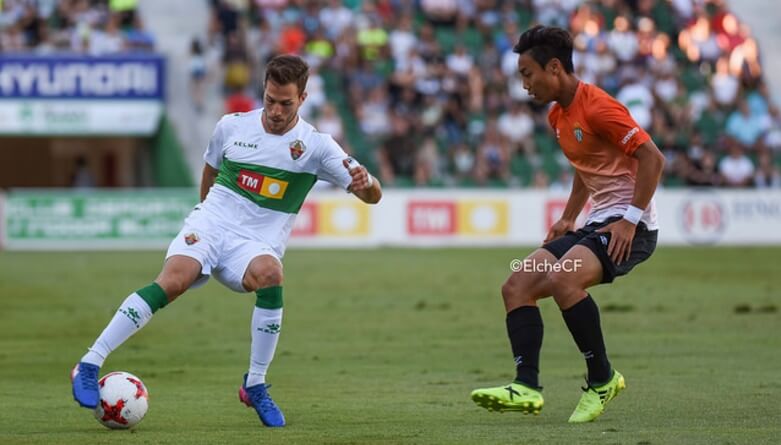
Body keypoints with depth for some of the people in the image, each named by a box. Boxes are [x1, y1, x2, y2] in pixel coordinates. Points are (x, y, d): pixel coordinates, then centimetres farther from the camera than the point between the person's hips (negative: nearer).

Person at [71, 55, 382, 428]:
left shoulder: (315, 145, 0)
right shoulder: (232, 126, 6)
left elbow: (372, 196, -4)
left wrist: (365, 181, -25)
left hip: (256, 244, 0)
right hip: (209, 226, 0)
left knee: (270, 274, -37)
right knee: (173, 281, -31)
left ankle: (255, 386, -20)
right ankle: (89, 366, -31)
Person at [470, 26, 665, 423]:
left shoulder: (596, 107, -16)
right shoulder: (558, 117, 14)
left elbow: (652, 157, -20)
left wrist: (630, 219, -22)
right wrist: (568, 219, 18)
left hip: (629, 227, -10)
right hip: (596, 223, 10)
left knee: (563, 279, -32)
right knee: (517, 286, -2)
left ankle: (602, 379, -15)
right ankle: (526, 387, -12)